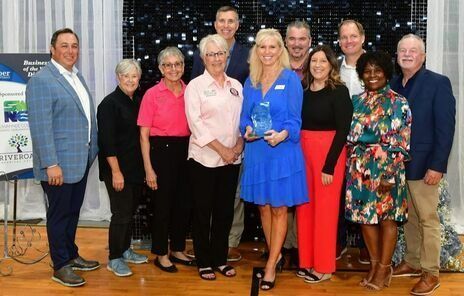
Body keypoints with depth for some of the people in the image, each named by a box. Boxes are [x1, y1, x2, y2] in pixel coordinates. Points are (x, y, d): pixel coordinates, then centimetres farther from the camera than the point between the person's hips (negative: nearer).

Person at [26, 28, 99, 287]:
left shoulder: (77, 76, 13)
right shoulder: (41, 81, -14)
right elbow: (40, 127, -19)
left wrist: (91, 151, 13)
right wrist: (51, 164, -22)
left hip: (81, 160, 8)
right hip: (59, 164, -8)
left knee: (73, 211, 18)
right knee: (59, 214, 4)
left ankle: (71, 255, 33)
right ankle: (61, 267, 17)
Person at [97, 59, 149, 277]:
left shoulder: (138, 101, 11)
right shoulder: (110, 103, -11)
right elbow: (107, 141, -16)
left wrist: (144, 166, 11)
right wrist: (116, 171, -19)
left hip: (136, 167, 7)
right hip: (118, 169, -7)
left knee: (130, 210, 15)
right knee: (121, 212, -3)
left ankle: (125, 250, 29)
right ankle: (114, 259, 9)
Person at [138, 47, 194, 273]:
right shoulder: (152, 94, -7)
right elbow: (144, 135, -6)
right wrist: (148, 168, -10)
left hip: (184, 151, 4)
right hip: (161, 150, -4)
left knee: (184, 203, 12)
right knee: (162, 204, 5)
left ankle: (177, 250, 30)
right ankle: (161, 254, 21)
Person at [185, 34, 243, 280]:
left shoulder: (236, 86, 11)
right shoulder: (195, 86, -3)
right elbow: (196, 123, -11)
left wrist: (239, 144, -6)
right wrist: (221, 149, -15)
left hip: (232, 158, 4)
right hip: (204, 158, -4)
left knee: (225, 210, 10)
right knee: (203, 211, 4)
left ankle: (220, 258, 23)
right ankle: (204, 261, 16)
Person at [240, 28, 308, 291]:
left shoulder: (291, 79, -5)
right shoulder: (250, 81, 8)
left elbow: (295, 119, -7)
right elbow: (245, 115, 11)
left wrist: (283, 134, -25)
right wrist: (247, 129, -10)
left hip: (282, 150, -5)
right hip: (256, 151, 5)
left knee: (279, 209, 3)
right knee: (263, 206, 13)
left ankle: (271, 266, 12)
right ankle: (276, 256, 31)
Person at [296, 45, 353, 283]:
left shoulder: (339, 91, -7)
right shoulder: (302, 90, 7)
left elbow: (343, 130, -11)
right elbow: (296, 124, 8)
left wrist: (329, 166, -14)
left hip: (329, 153, -5)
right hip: (303, 152, 5)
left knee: (325, 208, 2)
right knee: (304, 206, 9)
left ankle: (323, 266, 14)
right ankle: (306, 260, 22)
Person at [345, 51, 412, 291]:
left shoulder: (398, 103, -5)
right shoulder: (357, 101, 10)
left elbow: (401, 144, -10)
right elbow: (350, 138, 12)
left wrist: (390, 174, -16)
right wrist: (351, 168, 6)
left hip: (385, 169, -5)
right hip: (359, 169, 5)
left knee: (386, 217, 2)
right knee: (365, 216, 9)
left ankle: (384, 267, 15)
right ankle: (375, 263, 24)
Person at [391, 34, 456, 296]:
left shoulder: (438, 83, -8)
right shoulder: (394, 84, 8)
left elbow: (445, 127, -13)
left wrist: (437, 166, -18)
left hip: (423, 165, -5)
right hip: (397, 164, 5)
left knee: (428, 220, 4)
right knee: (408, 218, 16)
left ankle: (431, 273, 15)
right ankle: (412, 262, 30)